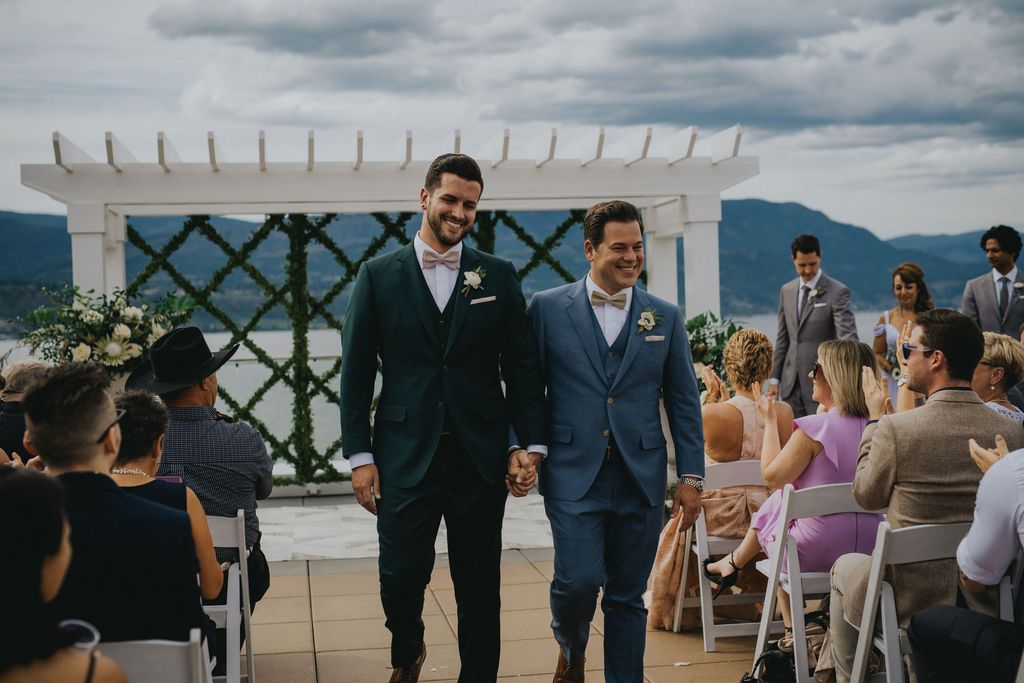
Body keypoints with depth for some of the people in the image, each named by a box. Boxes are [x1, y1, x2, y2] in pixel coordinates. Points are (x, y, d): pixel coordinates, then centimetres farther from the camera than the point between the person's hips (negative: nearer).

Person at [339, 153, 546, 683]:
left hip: (481, 457, 1)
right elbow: (356, 372, 3)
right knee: (400, 576, 1)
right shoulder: (379, 275, 3)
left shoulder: (499, 276, 7)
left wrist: (528, 444, -2)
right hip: (405, 456, -1)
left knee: (479, 587, 7)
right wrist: (359, 455, -2)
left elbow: (523, 366, 6)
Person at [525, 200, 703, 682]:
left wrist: (691, 477, 4)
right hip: (573, 475, -2)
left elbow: (684, 402, 9)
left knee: (627, 597, 7)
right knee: (578, 581, -9)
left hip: (640, 479, 2)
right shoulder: (548, 308, 1)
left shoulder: (666, 317, 8)